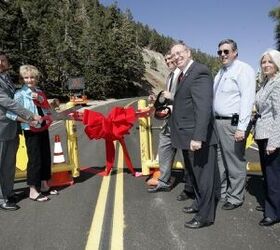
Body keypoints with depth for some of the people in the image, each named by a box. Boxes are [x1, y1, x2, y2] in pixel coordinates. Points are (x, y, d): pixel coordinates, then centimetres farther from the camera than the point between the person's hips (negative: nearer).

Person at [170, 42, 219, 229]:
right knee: (194, 174, 23)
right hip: (187, 137, 10)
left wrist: (198, 137, -29)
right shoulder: (184, 74, 14)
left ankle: (205, 216, 19)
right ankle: (200, 203, 42)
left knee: (204, 175, 4)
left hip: (198, 138, -10)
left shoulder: (199, 72, -17)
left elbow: (204, 107, -25)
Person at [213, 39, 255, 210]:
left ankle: (235, 197, 16)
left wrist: (241, 128, -22)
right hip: (218, 121, 9)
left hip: (233, 124, -8)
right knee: (219, 160, 17)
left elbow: (247, 100, -17)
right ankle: (221, 191, 33)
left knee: (235, 163, 1)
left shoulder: (244, 69, -9)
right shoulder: (221, 72, 18)